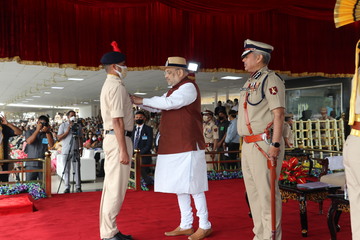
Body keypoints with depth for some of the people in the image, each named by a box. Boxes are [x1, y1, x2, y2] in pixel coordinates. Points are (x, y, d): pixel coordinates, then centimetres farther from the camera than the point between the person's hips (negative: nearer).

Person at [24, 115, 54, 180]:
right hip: (31, 164, -1)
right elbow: (29, 141, -12)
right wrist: (37, 130, -13)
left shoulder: (48, 134, 10)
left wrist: (47, 132, -11)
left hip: (43, 164, 1)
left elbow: (51, 144, -5)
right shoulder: (29, 132, 8)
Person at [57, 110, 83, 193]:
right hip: (66, 151, -1)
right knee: (66, 169, 2)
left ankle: (78, 187, 4)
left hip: (76, 150, 1)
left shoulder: (78, 126, 11)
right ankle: (67, 187, 8)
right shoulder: (63, 125, 4)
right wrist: (68, 131, -11)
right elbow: (59, 138, -2)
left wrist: (81, 148, 6)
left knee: (77, 169, 0)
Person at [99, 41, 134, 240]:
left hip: (111, 138, 11)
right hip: (118, 139, -11)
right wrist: (123, 150, -21)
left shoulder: (108, 86, 20)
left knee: (111, 186, 12)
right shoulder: (117, 86, -13)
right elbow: (117, 121, -20)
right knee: (116, 187, -7)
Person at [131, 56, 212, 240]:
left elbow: (168, 103, -22)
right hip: (174, 147, 9)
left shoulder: (188, 87, -10)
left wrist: (142, 100, -14)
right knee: (180, 186, 12)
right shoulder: (174, 90, 19)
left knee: (193, 187, -3)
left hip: (187, 146, -9)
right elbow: (157, 106, 17)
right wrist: (138, 101, 4)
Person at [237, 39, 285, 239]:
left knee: (267, 193, -4)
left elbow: (279, 114, -17)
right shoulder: (251, 83, 18)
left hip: (264, 145, -10)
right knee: (254, 192, 14)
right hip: (248, 145, 10)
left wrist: (275, 145, -24)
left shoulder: (270, 79, -10)